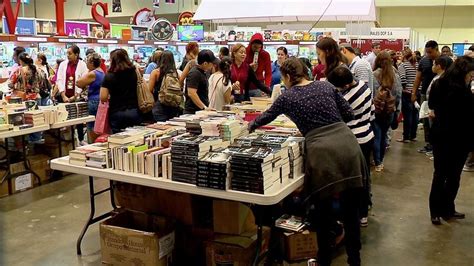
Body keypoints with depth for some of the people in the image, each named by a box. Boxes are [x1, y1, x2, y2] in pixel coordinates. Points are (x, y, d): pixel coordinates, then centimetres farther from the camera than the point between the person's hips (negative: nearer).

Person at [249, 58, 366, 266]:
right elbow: (349, 114, 18)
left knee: (323, 210, 16)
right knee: (350, 209, 13)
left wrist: (250, 126, 46)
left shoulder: (287, 97, 10)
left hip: (321, 152, -3)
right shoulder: (326, 86, 16)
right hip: (347, 145, 3)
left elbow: (267, 117, 27)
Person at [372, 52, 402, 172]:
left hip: (376, 109, -3)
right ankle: (380, 161, 25)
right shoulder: (395, 75, 0)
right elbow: (399, 94, 1)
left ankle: (377, 163, 5)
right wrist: (395, 108, 14)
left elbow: (372, 94, -13)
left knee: (376, 136, 3)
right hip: (390, 110, 3)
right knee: (383, 136, 15)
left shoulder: (374, 75, -11)